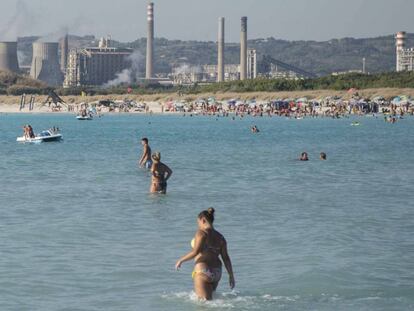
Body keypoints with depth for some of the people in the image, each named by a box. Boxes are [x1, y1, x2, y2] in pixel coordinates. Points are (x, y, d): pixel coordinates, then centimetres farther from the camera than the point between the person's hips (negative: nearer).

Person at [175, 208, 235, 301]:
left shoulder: (202, 233, -7)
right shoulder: (220, 237, 12)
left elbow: (196, 252, -17)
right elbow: (226, 258, 9)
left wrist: (181, 260, -5)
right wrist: (231, 276, 12)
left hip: (203, 271, -7)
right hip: (216, 272, 7)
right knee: (209, 297, 24)